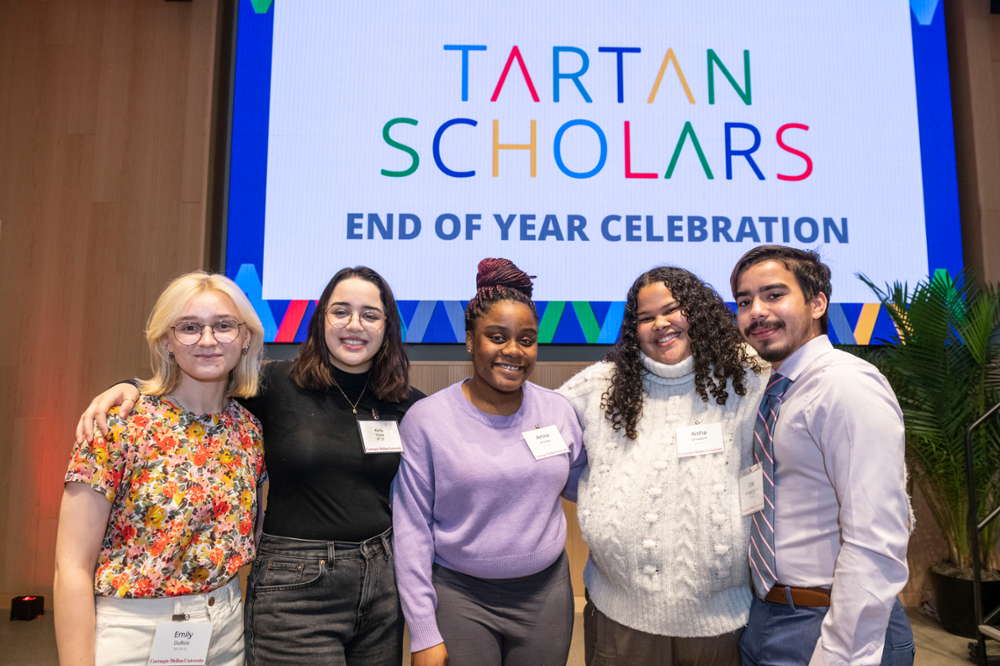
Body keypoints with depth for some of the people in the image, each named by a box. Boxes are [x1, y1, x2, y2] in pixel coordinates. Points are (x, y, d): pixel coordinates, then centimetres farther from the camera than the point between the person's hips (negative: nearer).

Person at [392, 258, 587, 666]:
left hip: (547, 593, 3)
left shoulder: (559, 411, -2)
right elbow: (412, 530, -7)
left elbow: (582, 486, 12)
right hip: (459, 597, -2)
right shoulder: (427, 418, -10)